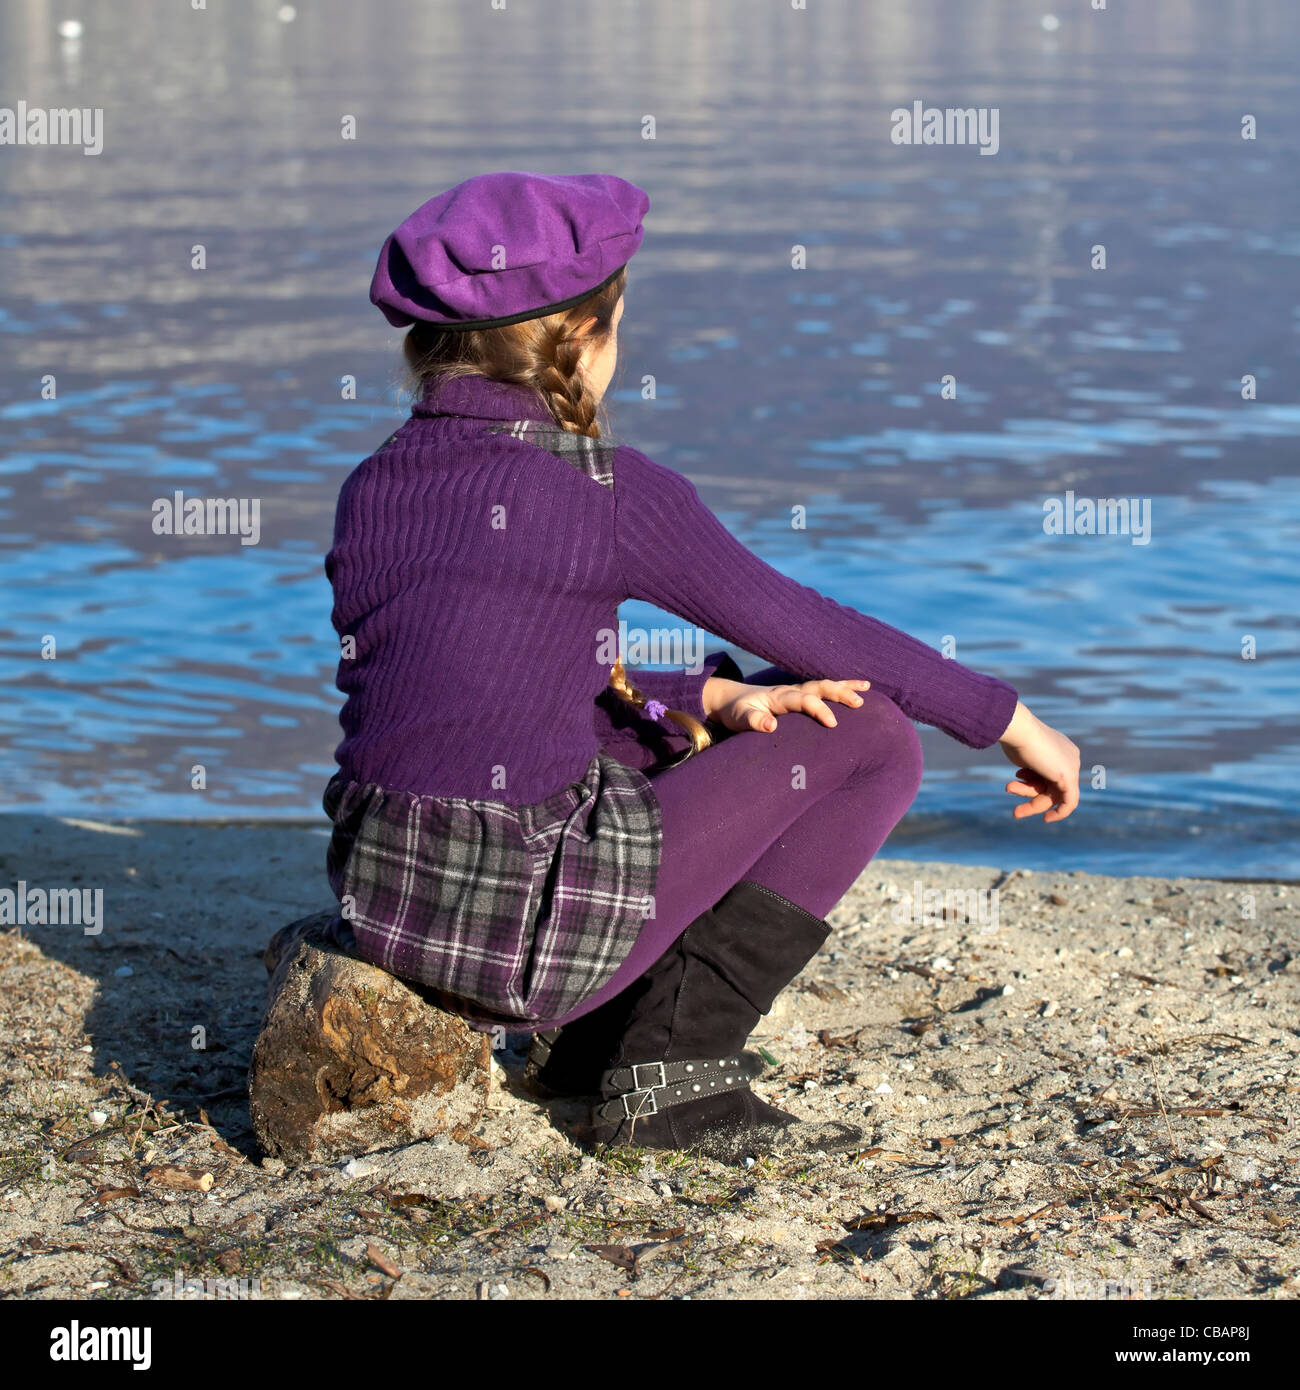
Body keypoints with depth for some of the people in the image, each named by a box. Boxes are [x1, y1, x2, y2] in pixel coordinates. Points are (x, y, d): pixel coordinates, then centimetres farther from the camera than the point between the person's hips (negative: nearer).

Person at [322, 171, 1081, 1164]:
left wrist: (711, 699, 10)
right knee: (869, 736, 4)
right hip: (521, 928, -8)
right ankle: (670, 1064, 1)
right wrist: (1012, 721, 11)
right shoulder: (607, 491, -11)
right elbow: (811, 633, -2)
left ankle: (590, 1032, 19)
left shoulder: (372, 488, 8)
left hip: (379, 899, 8)